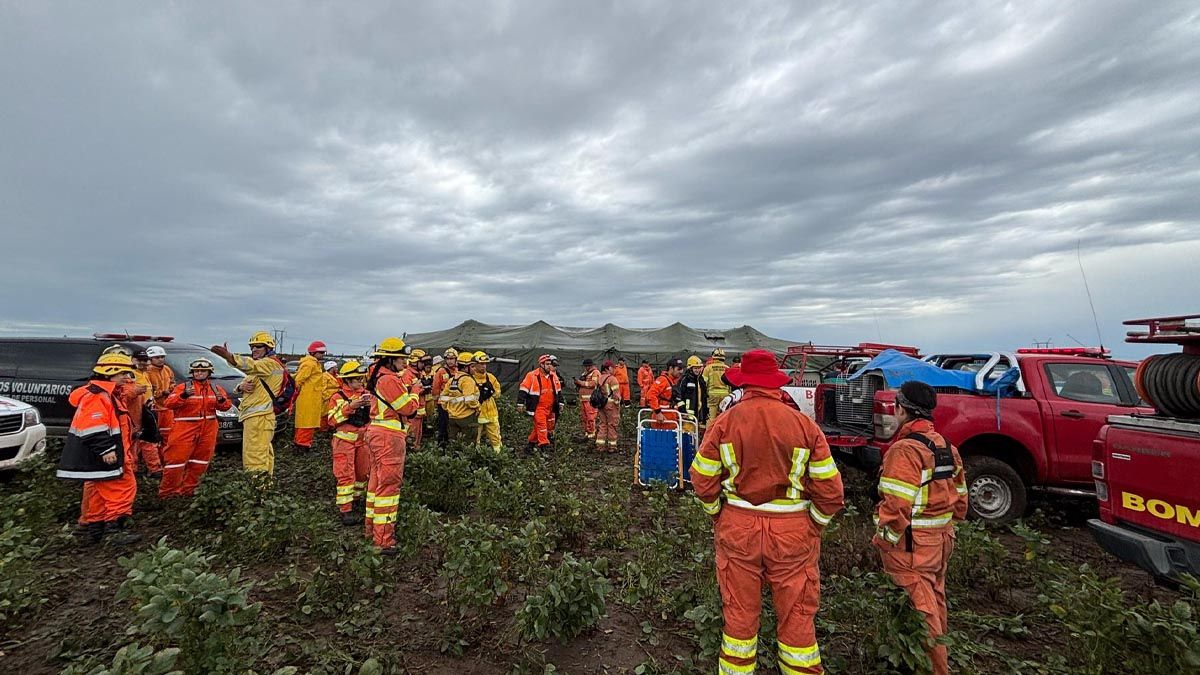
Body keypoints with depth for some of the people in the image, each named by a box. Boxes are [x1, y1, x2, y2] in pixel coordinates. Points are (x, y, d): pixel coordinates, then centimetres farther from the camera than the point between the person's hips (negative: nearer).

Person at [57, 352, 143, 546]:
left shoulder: (106, 394, 17)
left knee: (99, 491, 17)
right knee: (123, 487, -8)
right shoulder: (97, 396, -17)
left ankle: (92, 530, 27)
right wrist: (106, 450, -25)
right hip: (104, 457, -11)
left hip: (99, 457, 11)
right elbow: (93, 429, -25)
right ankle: (117, 529, -5)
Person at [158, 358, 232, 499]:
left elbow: (226, 405, 10)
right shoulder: (183, 387, 0)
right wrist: (184, 395, -28)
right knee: (176, 459, -5)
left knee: (201, 461, 9)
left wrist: (222, 400, -12)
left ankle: (187, 489, 22)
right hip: (185, 429, -4)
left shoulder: (216, 388, 12)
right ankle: (167, 491, 9)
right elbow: (168, 404, -11)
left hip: (208, 430, 4)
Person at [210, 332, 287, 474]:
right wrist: (241, 386, -4)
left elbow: (250, 366, -29)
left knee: (254, 455, -14)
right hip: (255, 415, 11)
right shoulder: (260, 365, 25)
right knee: (264, 452, 18)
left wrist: (228, 356, -44)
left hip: (259, 416, -11)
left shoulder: (271, 363, -9)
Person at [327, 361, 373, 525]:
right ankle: (345, 509, 1)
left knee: (363, 471, 14)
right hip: (345, 439, -5)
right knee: (345, 474, -4)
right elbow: (332, 419, -16)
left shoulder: (366, 394, 5)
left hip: (363, 439, 5)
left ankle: (357, 497, 33)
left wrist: (371, 405, -14)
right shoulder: (338, 397, -7)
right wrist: (350, 407, -25)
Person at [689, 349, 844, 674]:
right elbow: (830, 491, -5)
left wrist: (717, 515, 11)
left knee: (739, 614, 17)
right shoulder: (805, 425, -8)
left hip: (737, 529, 1)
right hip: (793, 533, 0)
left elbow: (702, 480, -5)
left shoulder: (724, 422, -8)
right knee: (797, 618, 17)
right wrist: (814, 527, 11)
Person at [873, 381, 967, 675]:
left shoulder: (905, 449, -23)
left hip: (911, 545, -10)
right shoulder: (947, 446, 7)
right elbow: (959, 498, 14)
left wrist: (883, 539, -13)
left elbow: (897, 506, -26)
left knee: (917, 611, 1)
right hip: (941, 541, 10)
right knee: (934, 602, 23)